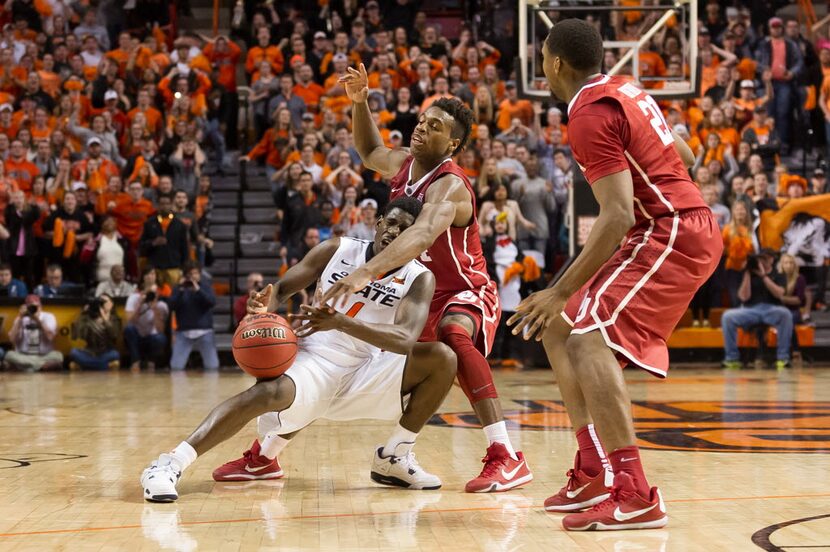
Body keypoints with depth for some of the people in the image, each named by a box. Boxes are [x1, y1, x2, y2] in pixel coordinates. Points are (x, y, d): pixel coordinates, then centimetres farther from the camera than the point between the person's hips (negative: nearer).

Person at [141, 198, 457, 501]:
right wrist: (265, 306, -22)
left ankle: (394, 458, -1)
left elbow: (404, 339, -23)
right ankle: (170, 465, -35)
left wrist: (340, 322, -37)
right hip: (312, 362, -2)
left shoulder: (419, 279, -5)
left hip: (363, 375, 2)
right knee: (270, 392, -35)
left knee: (442, 358, -17)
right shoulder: (336, 250, -1)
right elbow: (282, 288, 5)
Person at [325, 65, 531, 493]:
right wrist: (359, 102, 8)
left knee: (454, 335, -40)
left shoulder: (449, 184, -25)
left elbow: (422, 235, -45)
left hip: (466, 294, -10)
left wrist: (367, 272, -59)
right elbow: (371, 153, 25)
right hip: (422, 293, 10)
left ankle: (506, 458, -43)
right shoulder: (405, 163, 1)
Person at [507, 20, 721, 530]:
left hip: (669, 235, -10)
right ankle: (593, 474, 14)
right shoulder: (625, 91, 14)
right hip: (686, 226, 10)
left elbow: (617, 216, -24)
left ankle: (635, 497, -28)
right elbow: (685, 156, 23)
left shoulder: (589, 114, -16)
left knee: (588, 339, -23)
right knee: (558, 330, 13)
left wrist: (562, 291, -23)